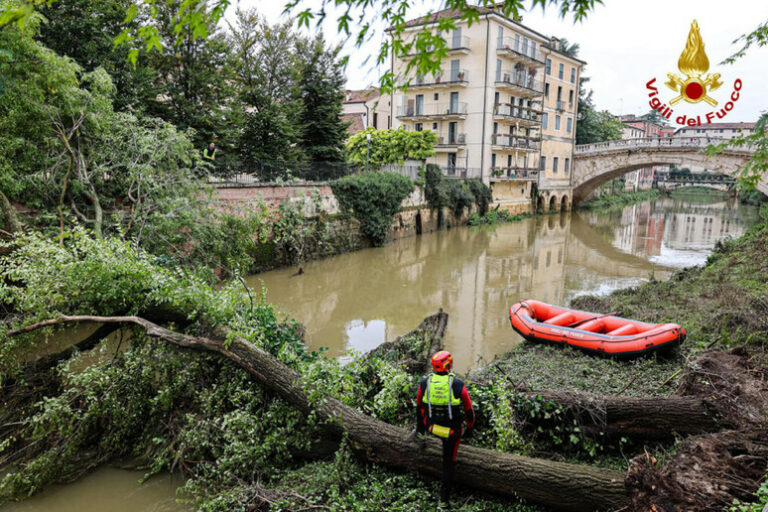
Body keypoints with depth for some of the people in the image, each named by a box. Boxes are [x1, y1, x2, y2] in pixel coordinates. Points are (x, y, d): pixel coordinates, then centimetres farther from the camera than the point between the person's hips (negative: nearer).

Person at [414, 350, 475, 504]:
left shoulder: (424, 383, -14)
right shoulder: (458, 385, -22)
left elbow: (419, 407, 2)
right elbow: (469, 410, -10)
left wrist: (420, 425, 19)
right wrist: (470, 429, 8)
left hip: (432, 426, 2)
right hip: (452, 430, -2)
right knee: (449, 461, 16)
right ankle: (445, 494, 25)